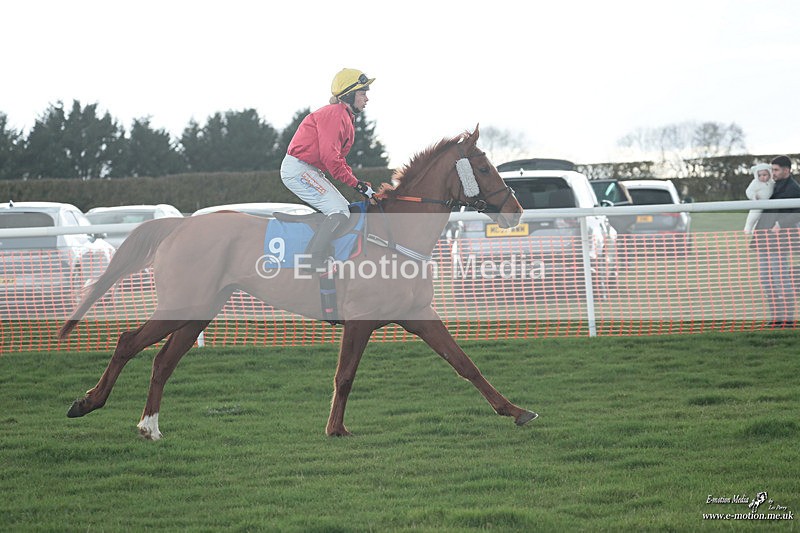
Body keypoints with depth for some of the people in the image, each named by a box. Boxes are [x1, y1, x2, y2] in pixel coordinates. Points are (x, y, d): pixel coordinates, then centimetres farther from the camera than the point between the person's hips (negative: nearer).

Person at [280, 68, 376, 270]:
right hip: (298, 169, -11)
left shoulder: (346, 118, 18)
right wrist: (356, 183, -17)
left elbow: (339, 158, 20)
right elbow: (330, 157, -24)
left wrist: (360, 184, 7)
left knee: (344, 208, 9)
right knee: (339, 212, -18)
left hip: (311, 171, 11)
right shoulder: (335, 114, -16)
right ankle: (313, 260, -23)